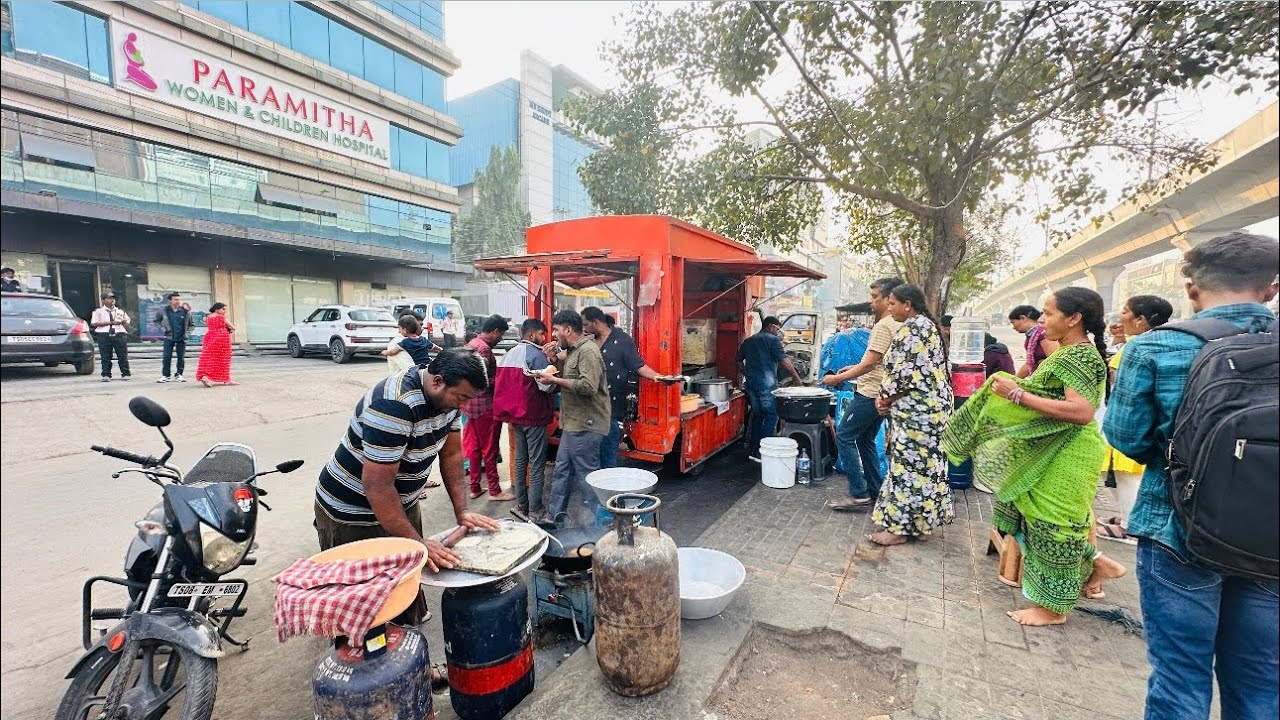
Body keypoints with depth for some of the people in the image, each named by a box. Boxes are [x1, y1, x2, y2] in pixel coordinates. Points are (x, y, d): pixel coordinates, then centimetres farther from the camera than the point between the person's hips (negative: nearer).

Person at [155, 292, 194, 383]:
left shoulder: (185, 311, 0)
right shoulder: (164, 310, 1)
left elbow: (192, 324, 10)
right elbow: (157, 320, 15)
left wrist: (187, 333, -2)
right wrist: (162, 328, -2)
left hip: (181, 338, 0)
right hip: (169, 337, 0)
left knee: (181, 357, 3)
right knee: (166, 357, -3)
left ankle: (178, 375, 12)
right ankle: (165, 376, 4)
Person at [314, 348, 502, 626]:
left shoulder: (446, 395, -9)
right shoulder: (394, 404, -34)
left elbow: (451, 454, -1)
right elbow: (377, 485, -32)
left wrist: (461, 511, -6)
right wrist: (417, 541, -29)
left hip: (403, 502, 8)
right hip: (353, 514, -7)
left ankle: (408, 630, 42)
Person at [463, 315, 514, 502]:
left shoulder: (472, 343, 11)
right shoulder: (484, 348, -19)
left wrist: (494, 376, 13)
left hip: (472, 404, 9)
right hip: (486, 405, -9)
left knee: (474, 448, 15)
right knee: (489, 450, 1)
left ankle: (475, 488, 24)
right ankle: (495, 490, 12)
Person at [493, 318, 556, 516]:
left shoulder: (508, 354, 11)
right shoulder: (536, 354, -14)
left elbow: (499, 383, 14)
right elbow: (547, 386, -18)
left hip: (514, 415, 8)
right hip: (533, 416, -8)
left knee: (520, 459, 17)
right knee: (537, 463, 0)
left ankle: (521, 502, 25)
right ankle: (535, 509, 5)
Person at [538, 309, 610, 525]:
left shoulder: (588, 351, -17)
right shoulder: (573, 350, 14)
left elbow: (588, 386, -26)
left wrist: (554, 380, -20)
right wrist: (554, 359, 7)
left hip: (585, 425, -10)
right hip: (573, 423, 10)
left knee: (586, 474, 2)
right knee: (561, 470, 16)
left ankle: (592, 522, 17)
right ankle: (555, 515, 29)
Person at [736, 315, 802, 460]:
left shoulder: (747, 342, 15)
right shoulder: (773, 340, -4)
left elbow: (739, 363, 19)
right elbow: (785, 361, -11)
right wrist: (797, 378, -3)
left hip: (751, 384, 7)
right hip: (767, 385, -7)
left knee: (757, 415, 16)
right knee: (771, 416, 0)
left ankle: (752, 450, 18)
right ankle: (760, 452, -4)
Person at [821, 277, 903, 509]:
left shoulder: (884, 326, -18)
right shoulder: (898, 324, 14)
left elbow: (870, 363, -21)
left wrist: (839, 378, -16)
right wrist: (854, 368, 18)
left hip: (870, 393, -10)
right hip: (882, 393, 10)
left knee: (844, 436, -5)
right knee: (865, 440, 18)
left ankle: (859, 495, -3)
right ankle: (874, 490, 23)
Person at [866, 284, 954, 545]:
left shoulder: (912, 327, -16)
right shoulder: (925, 325, 17)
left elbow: (904, 373, -22)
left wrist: (886, 397, -7)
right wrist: (889, 397, 7)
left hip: (916, 408, -10)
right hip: (928, 406, 10)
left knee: (908, 465, -2)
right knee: (924, 464, 14)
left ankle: (899, 527, 8)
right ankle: (921, 523, 25)